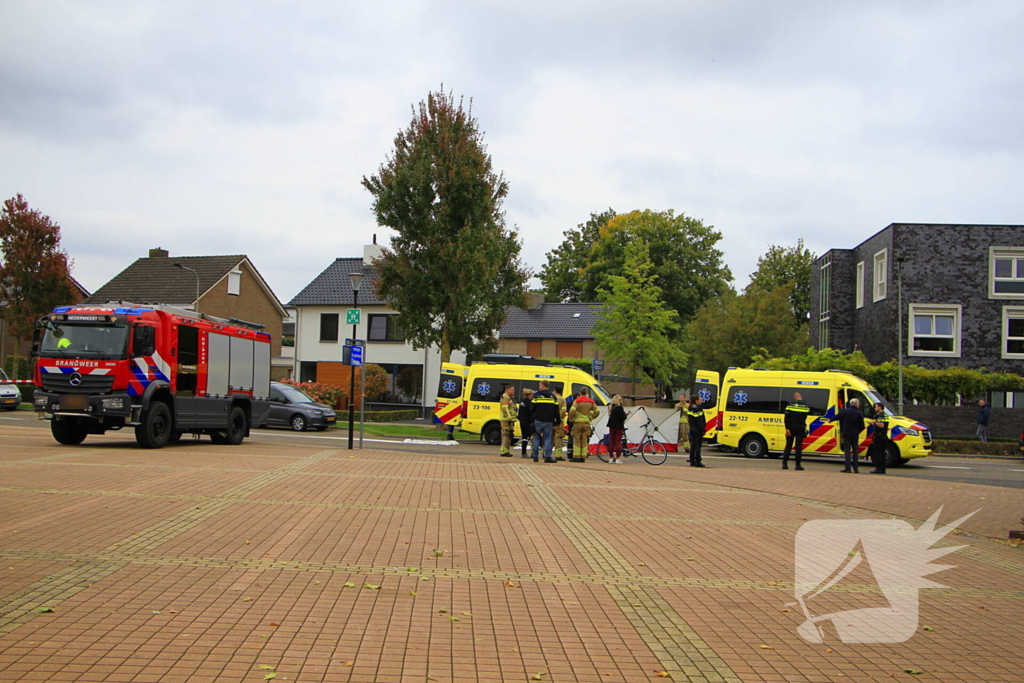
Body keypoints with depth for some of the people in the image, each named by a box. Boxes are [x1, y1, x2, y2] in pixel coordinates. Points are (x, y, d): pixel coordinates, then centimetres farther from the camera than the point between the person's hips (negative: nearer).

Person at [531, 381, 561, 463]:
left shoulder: (537, 395, -3)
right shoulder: (553, 396, 7)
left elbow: (532, 409, -3)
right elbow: (556, 410, 7)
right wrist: (558, 421, 13)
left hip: (538, 420, -2)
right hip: (549, 421, 2)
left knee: (537, 437, 9)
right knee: (547, 438, 4)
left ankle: (535, 456, 6)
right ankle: (548, 456, -6)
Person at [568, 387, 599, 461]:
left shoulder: (577, 401, -6)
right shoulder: (591, 402, 8)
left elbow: (572, 411, -18)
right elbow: (597, 411, 9)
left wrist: (571, 419, -3)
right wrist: (590, 418, 14)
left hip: (578, 423, -4)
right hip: (587, 423, 4)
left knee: (577, 440, 1)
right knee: (584, 441, 8)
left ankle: (576, 457, -2)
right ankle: (583, 457, 6)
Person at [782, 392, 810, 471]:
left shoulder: (790, 405, -3)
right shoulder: (806, 406, 4)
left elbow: (786, 418, -9)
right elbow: (807, 416, 3)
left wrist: (787, 428, -9)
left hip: (791, 428, 0)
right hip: (801, 428, 0)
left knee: (788, 446, 7)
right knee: (798, 446, 3)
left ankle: (784, 464, 6)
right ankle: (798, 465, 0)